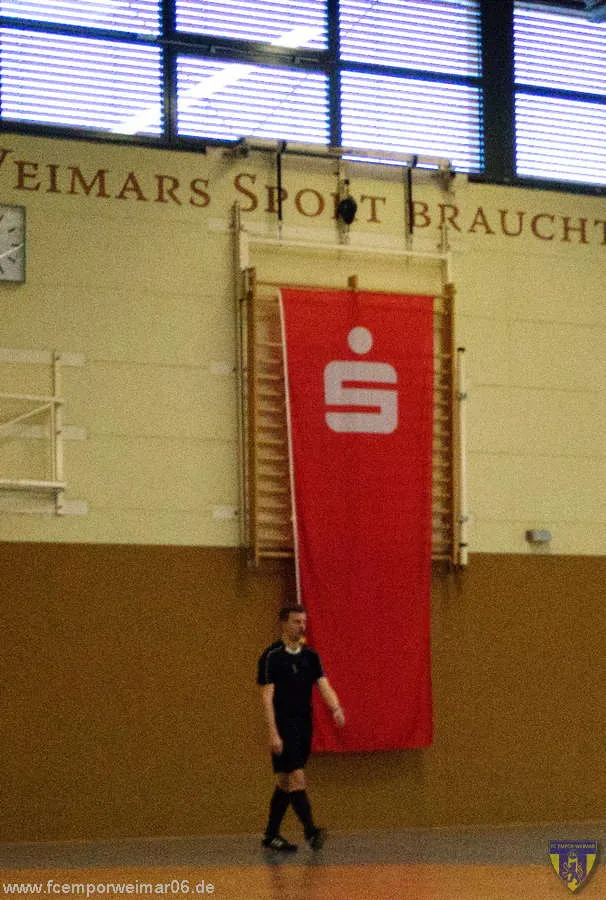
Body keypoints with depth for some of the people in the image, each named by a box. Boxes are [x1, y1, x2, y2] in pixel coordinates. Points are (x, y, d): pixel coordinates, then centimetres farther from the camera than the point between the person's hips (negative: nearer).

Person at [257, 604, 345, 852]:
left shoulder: (310, 656, 10)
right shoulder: (271, 656, -8)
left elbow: (324, 685, -1)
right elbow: (267, 696, -11)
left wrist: (336, 708, -22)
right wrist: (273, 734, -18)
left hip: (304, 727, 6)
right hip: (283, 727, -6)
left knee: (286, 782, 10)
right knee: (296, 778, -13)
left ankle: (271, 835, 18)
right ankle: (311, 831, -15)